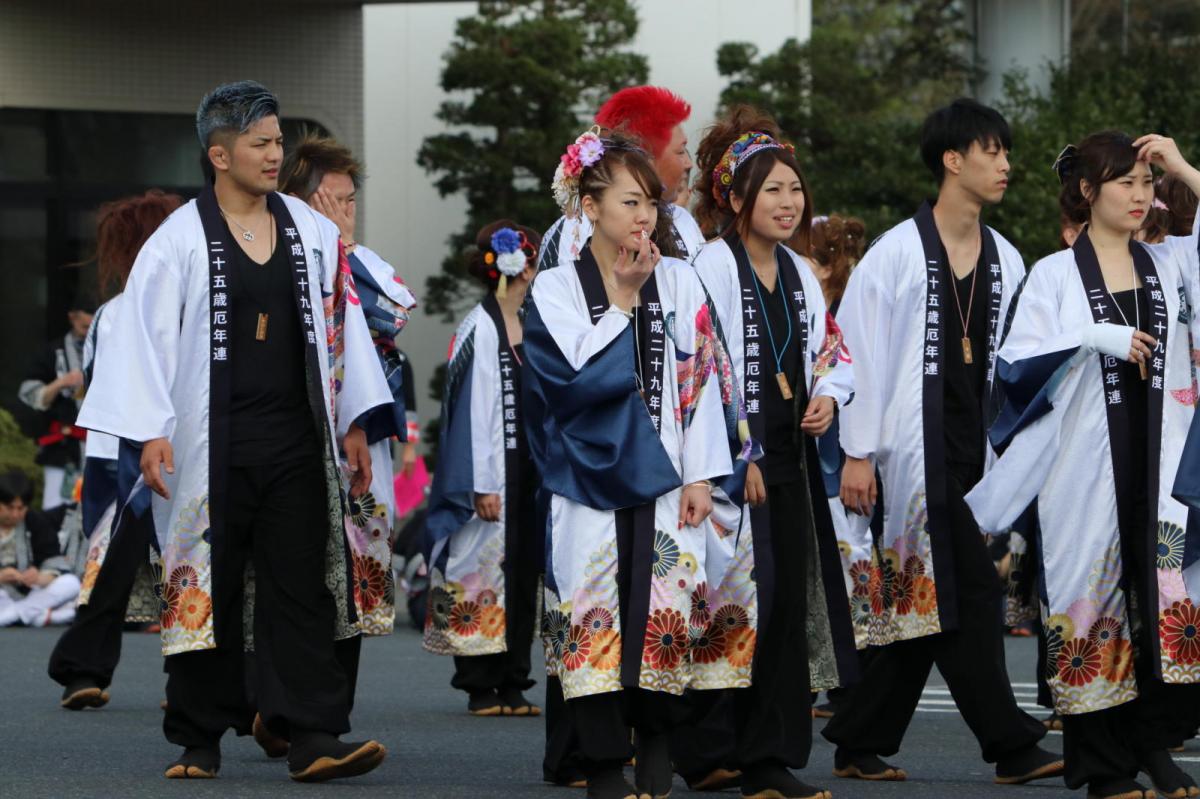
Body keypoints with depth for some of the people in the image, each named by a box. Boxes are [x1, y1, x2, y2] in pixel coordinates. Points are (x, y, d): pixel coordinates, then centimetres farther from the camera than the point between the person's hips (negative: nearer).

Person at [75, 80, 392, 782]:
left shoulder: (313, 232, 9)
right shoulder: (179, 242, -2)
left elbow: (340, 325, 14)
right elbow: (145, 336, -4)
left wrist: (353, 423, 11)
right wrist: (151, 432, -12)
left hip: (295, 440, 3)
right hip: (212, 443, -3)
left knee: (302, 586, -4)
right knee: (209, 588, 3)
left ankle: (314, 737, -9)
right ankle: (200, 742, 12)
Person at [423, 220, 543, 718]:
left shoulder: (524, 327, 15)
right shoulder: (480, 328, -9)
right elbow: (474, 409, -13)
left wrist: (544, 472, 12)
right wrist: (483, 484, -17)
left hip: (527, 475, 8)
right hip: (494, 476, -8)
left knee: (523, 576, 7)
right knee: (484, 576, -4)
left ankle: (512, 684, 12)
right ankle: (481, 687, 0)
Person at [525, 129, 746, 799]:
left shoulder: (680, 282, 7)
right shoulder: (555, 289, 3)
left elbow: (702, 378, 4)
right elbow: (578, 375, -11)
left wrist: (701, 475, -3)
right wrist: (623, 300, -8)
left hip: (664, 473, 1)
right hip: (589, 474, -1)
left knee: (666, 610, -5)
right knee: (595, 611, -5)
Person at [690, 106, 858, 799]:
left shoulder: (801, 274, 15)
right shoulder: (715, 267, -8)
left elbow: (834, 351, 24)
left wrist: (828, 397, 2)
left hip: (791, 455, 7)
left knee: (793, 603, 4)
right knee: (743, 603, -10)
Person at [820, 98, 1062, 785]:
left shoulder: (1005, 262, 13)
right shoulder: (899, 252, -5)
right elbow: (858, 350, -6)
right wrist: (858, 453, -10)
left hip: (973, 451, 7)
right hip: (918, 448, -7)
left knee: (924, 606, 7)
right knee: (968, 593, -11)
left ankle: (862, 743, 15)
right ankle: (1011, 743, -9)